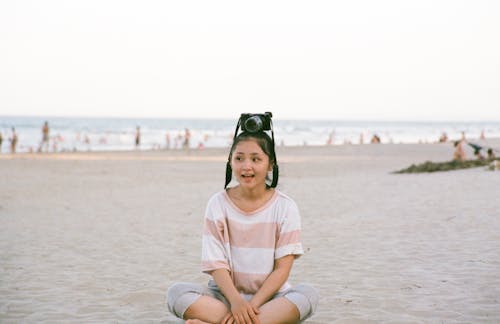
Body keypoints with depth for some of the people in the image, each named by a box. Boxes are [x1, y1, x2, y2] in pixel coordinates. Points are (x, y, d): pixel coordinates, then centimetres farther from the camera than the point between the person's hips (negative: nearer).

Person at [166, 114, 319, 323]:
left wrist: (252, 305, -19)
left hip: (270, 296, 0)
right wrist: (236, 301, -23)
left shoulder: (284, 207, -2)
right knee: (177, 293, -25)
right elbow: (216, 264, -6)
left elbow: (282, 268, -6)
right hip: (227, 294, 1)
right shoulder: (218, 204, 0)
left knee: (308, 294, -31)